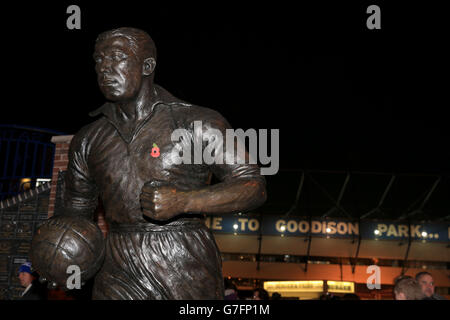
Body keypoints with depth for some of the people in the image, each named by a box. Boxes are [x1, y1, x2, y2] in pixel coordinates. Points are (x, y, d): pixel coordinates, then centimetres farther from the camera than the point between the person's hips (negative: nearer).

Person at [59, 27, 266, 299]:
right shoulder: (88, 141, 9)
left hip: (188, 277, -3)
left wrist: (183, 202, -22)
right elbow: (77, 211, 19)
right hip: (120, 276, 3)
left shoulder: (198, 123, -5)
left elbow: (254, 187, -8)